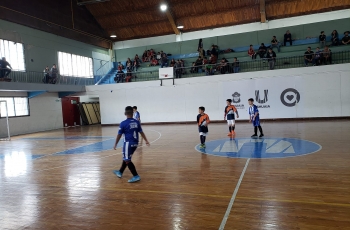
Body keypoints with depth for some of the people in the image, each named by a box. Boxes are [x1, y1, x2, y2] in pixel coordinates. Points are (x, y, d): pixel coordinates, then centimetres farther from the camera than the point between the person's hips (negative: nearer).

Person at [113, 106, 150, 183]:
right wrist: (146, 141, 17)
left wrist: (115, 144, 5)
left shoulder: (123, 123, -11)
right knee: (126, 158, 22)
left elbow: (119, 135, -6)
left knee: (127, 160, 1)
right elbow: (141, 132, 8)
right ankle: (120, 172, 38)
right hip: (135, 143, 7)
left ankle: (136, 176, -2)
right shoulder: (137, 122, 3)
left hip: (128, 143, -7)